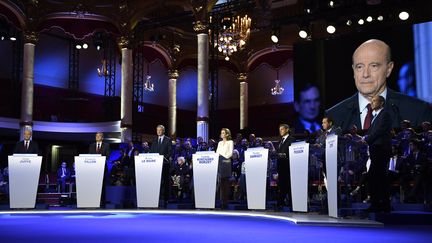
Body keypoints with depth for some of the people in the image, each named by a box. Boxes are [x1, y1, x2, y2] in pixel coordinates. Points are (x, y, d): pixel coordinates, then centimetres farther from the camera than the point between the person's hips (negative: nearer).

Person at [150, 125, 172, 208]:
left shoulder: (168, 140, 5)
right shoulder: (154, 140, 16)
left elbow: (170, 151, -2)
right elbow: (151, 151, 14)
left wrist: (165, 157, -17)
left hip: (165, 163, -3)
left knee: (165, 181, 0)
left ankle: (166, 199, 5)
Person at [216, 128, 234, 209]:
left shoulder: (230, 142, 4)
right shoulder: (220, 143, 20)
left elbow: (230, 153, -4)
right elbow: (217, 152, 16)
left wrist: (223, 155, -12)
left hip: (226, 162, -5)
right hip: (219, 162, 5)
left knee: (226, 181, -7)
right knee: (221, 182, 0)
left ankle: (225, 201, -6)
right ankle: (222, 200, 2)